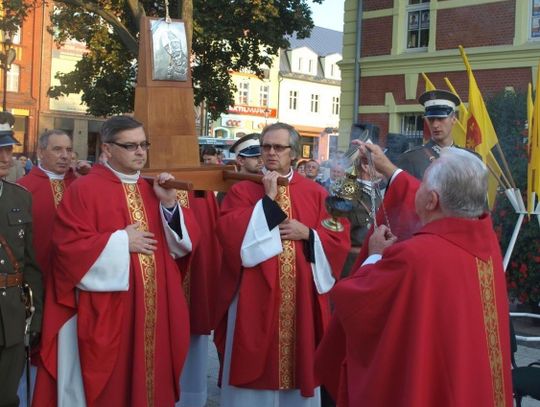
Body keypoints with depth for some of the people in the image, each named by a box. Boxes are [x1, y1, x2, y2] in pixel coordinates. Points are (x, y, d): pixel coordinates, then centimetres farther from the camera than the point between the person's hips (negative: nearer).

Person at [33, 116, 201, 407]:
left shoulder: (152, 191, 13)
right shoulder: (84, 189, -7)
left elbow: (183, 243, 9)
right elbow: (68, 246, -16)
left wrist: (170, 204, -6)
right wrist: (121, 241, -15)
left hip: (154, 312, 6)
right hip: (105, 314, -6)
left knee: (152, 382, 11)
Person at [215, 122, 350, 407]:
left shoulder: (316, 194, 8)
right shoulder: (242, 191, 2)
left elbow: (340, 240, 5)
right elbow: (228, 233, -14)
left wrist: (308, 233, -11)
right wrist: (268, 200, -13)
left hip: (301, 300, 2)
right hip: (254, 300, -2)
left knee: (298, 369, 9)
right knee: (254, 370, 3)